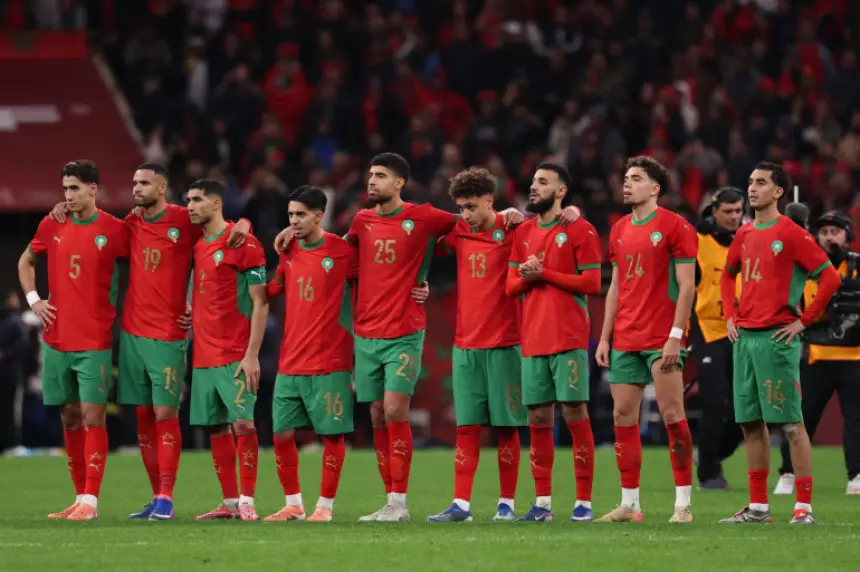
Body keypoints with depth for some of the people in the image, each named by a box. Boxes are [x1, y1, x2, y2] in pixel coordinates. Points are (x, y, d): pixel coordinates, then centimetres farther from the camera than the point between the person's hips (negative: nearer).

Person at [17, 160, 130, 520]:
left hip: (95, 341, -4)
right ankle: (80, 497, 15)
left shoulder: (114, 230, -5)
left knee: (92, 417, -9)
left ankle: (90, 500, -8)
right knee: (69, 417, 8)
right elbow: (26, 263, 22)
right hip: (57, 339, 4)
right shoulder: (52, 226, 6)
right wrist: (33, 299, 9)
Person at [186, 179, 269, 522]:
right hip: (204, 354, 7)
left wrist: (252, 354, -15)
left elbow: (260, 302, -10)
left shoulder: (243, 243, -7)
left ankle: (247, 500, -7)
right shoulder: (196, 247, 13)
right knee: (216, 428, 7)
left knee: (242, 422, -11)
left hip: (236, 355, -7)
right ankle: (230, 503, 12)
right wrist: (190, 313, 6)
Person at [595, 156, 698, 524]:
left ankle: (683, 503, -5)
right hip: (625, 341, 7)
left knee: (672, 416, -8)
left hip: (661, 340, -7)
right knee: (623, 417, 5)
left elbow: (686, 286, -9)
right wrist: (604, 338, 13)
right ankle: (629, 504, 10)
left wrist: (675, 336, -16)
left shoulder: (675, 227, -6)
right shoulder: (619, 231, 15)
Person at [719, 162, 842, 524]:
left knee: (790, 422, -7)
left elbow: (830, 277, -11)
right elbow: (728, 276, 29)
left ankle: (804, 506, -6)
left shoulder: (792, 234, -7)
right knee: (751, 423, 8)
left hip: (777, 338, -7)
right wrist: (731, 315, 15)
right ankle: (758, 506, 14)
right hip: (745, 337, 7)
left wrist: (804, 320, -11)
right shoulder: (745, 235, 13)